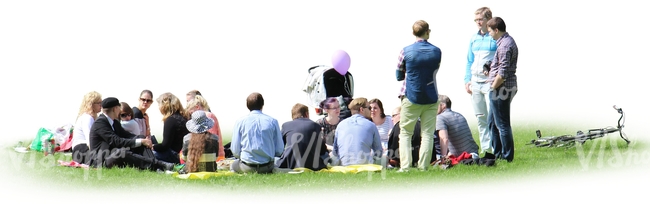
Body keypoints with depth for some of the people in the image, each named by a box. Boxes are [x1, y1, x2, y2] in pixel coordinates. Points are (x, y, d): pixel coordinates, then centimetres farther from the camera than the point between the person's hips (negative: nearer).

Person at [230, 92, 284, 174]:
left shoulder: (240, 122, -2)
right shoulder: (273, 121, 0)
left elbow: (235, 151, -2)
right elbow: (279, 151, 1)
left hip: (247, 167, 0)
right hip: (267, 167, 0)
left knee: (233, 165, 32)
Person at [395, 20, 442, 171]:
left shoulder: (406, 51, -6)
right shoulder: (436, 51, 0)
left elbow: (399, 76, 3)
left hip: (411, 98, -1)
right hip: (431, 99, 1)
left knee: (405, 133, 6)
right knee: (427, 133, 5)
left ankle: (404, 166, -4)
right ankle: (423, 166, -1)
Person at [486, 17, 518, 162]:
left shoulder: (504, 45, -19)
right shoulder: (508, 41, 14)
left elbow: (503, 73, -23)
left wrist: (493, 86, -13)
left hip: (501, 89, -11)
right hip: (501, 90, 11)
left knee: (502, 124, -3)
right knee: (492, 122, 18)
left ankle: (507, 156, 2)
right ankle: (497, 153, 24)